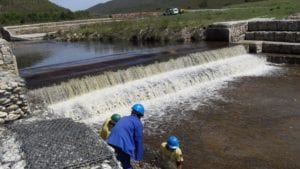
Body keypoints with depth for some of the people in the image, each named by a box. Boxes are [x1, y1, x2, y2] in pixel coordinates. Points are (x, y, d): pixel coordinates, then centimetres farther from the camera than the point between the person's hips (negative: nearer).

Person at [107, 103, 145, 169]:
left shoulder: (124, 118, 25)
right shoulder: (138, 123, 3)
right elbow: (139, 142, 1)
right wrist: (140, 158, 5)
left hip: (113, 141, 7)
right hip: (123, 144, -7)